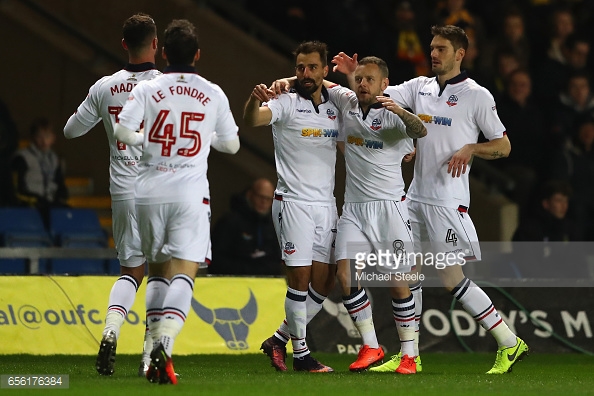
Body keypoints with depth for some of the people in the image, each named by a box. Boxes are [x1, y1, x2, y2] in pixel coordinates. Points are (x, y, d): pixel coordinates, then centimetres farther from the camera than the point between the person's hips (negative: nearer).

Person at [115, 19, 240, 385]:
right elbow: (231, 144, 13)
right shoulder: (213, 94, 4)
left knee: (158, 270, 15)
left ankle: (156, 352, 12)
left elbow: (124, 132, -9)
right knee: (183, 273, -7)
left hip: (149, 192, 2)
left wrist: (147, 139, 12)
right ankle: (164, 344, -28)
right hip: (190, 194, -2)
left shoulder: (147, 89, 1)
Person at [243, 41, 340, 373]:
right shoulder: (287, 105, -6)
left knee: (325, 283, 6)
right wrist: (255, 99, -45)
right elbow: (252, 120, -25)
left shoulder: (335, 108, 11)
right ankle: (301, 354, 2)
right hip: (294, 204, -6)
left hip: (327, 205, 6)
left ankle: (280, 339, 20)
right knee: (301, 279, -8)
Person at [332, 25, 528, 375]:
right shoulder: (420, 87, 12)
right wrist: (354, 75, -10)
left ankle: (510, 344, 0)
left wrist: (469, 149, -18)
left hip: (448, 199, -7)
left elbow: (504, 146, -1)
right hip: (416, 196, 7)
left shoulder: (477, 95, -4)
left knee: (452, 279, -9)